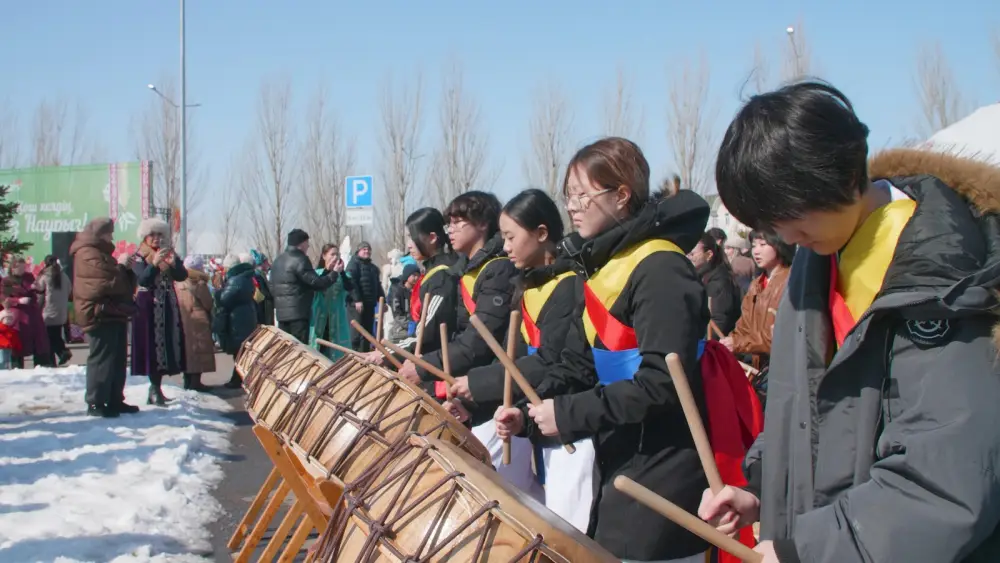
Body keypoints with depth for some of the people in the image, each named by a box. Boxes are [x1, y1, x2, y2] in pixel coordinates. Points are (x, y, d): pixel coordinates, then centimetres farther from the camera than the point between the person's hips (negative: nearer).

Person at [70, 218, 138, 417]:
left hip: (113, 314, 11)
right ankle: (96, 403, -6)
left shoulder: (100, 253, 22)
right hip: (101, 315, -11)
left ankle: (115, 400, 18)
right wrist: (121, 266, -7)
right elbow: (108, 283, -22)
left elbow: (124, 284, 23)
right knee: (102, 359, -10)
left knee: (118, 359, 12)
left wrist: (127, 269, 5)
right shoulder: (89, 255, -12)